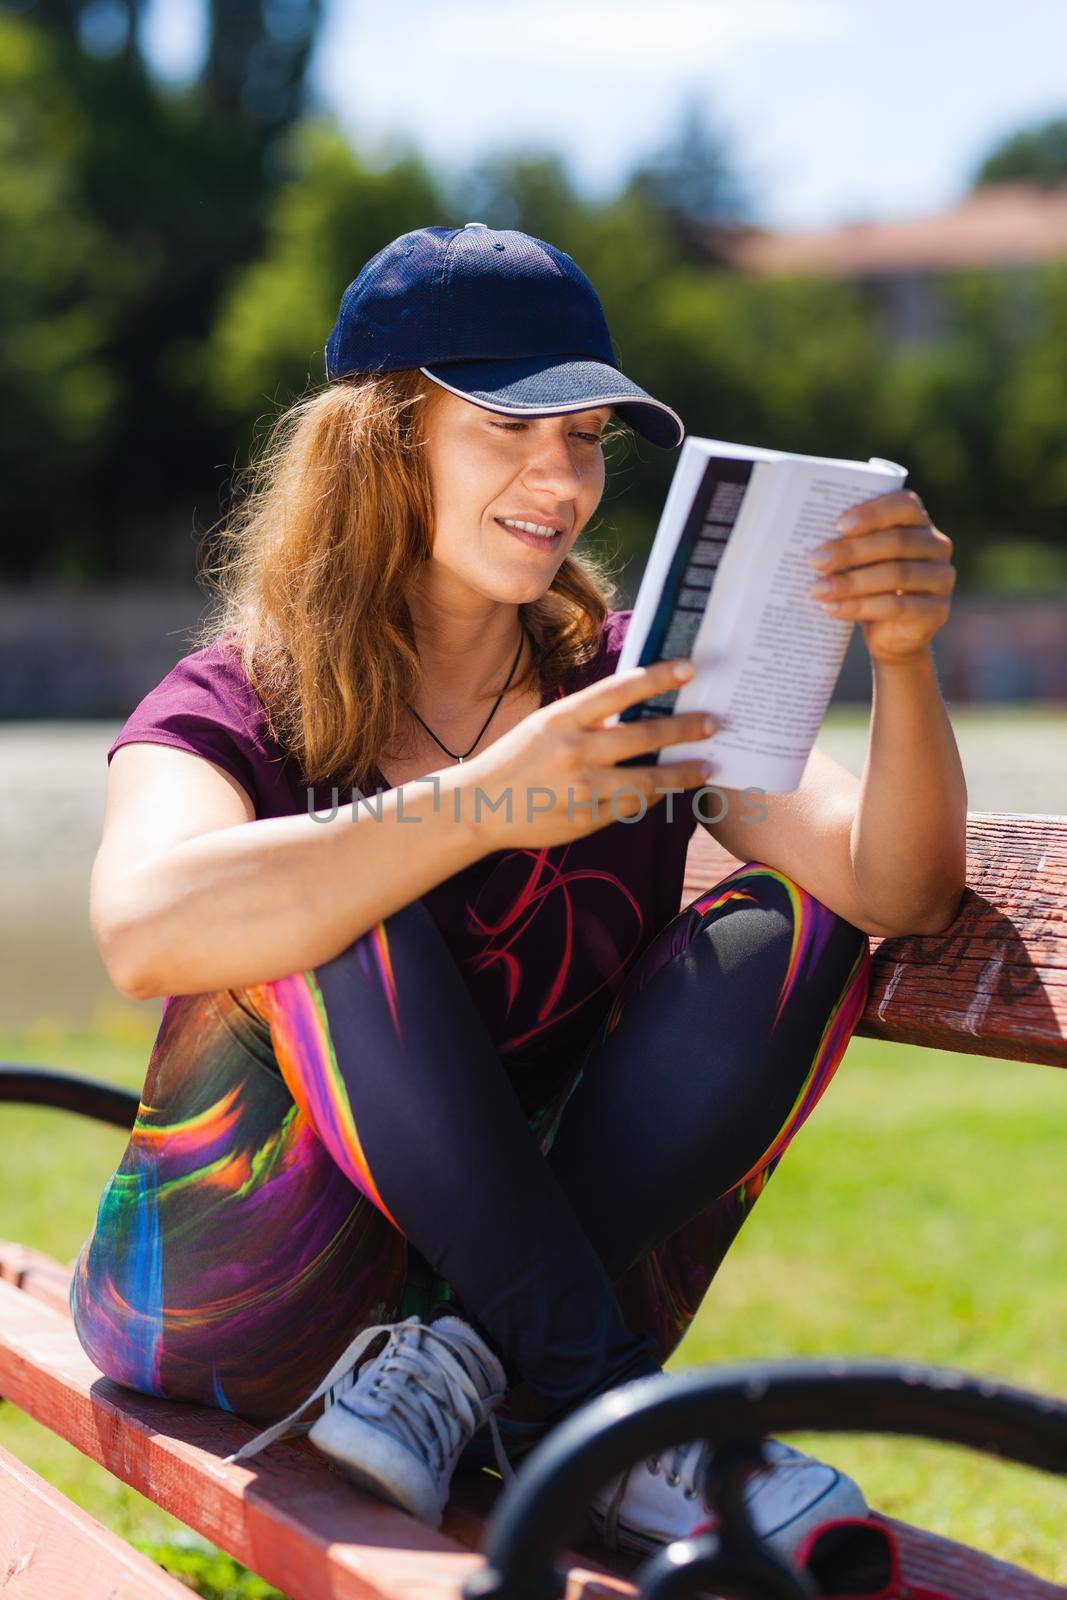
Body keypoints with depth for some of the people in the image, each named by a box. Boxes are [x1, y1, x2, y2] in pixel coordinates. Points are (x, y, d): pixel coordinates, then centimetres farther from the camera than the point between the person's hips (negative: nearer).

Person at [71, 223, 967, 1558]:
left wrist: (904, 663, -30)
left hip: (522, 1276, 3)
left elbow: (898, 893, -11)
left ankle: (466, 1367, -24)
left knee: (787, 918, -13)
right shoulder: (240, 707, -6)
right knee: (329, 907, -26)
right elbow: (143, 931, -30)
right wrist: (487, 806, -38)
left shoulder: (630, 690, 3)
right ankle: (612, 1410, -26)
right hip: (229, 1300, -3)